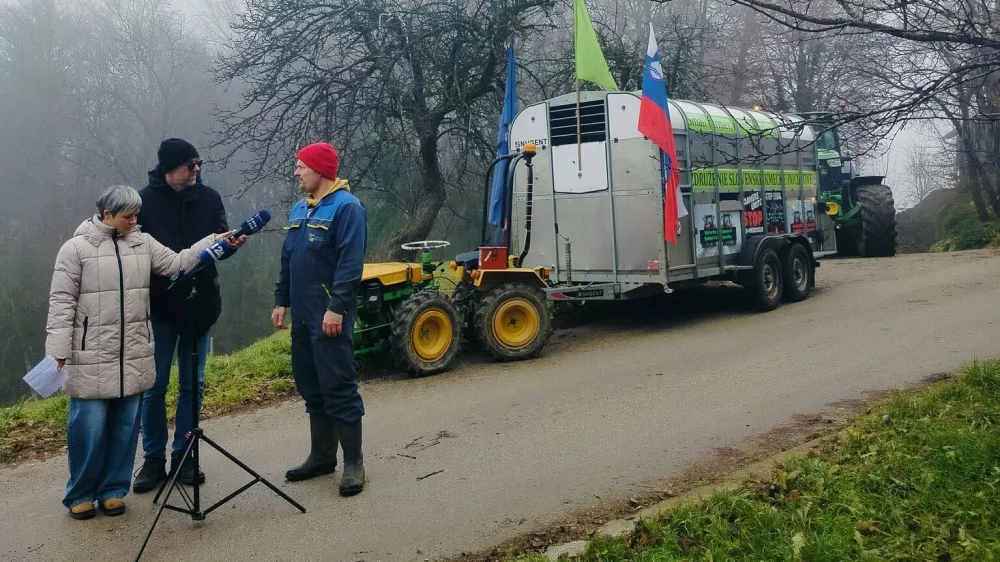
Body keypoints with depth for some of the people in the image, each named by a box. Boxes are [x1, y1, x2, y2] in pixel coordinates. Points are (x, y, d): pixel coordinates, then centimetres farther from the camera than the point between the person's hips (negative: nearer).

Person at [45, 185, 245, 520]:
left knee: (125, 426, 9)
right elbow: (62, 302, -5)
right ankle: (80, 494, 19)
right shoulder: (76, 247, -4)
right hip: (91, 357, -4)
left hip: (134, 355, 4)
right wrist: (58, 349, -9)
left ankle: (112, 490, 23)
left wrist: (215, 242, -10)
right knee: (89, 426, 1)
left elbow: (176, 263, 1)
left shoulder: (142, 242, 8)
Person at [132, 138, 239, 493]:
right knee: (155, 385, 4)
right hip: (160, 305, -2)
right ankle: (154, 459, 17)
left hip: (200, 304, 2)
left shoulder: (209, 198, 3)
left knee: (192, 384, 8)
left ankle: (183, 456, 20)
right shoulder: (145, 200, -4)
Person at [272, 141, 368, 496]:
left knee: (339, 387, -6)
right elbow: (287, 260, 20)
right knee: (311, 386, 13)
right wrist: (281, 301, 15)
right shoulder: (299, 209, 16)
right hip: (302, 315, 9)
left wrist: (336, 308, -23)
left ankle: (353, 463, 2)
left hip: (329, 315, -9)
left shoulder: (346, 207, -11)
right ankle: (322, 455, 25)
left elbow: (351, 263, -19)